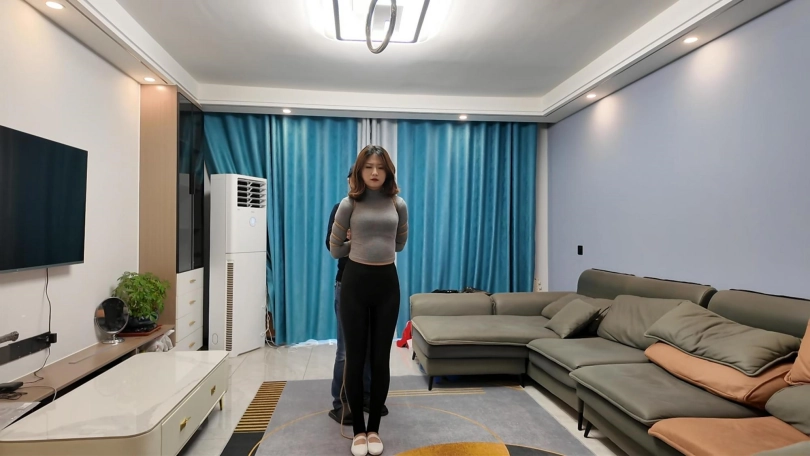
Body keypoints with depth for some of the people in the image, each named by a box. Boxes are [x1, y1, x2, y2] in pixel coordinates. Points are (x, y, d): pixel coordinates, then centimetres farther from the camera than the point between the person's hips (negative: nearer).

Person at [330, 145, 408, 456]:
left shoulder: (398, 205, 4)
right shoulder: (349, 205, -2)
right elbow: (335, 249, 4)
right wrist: (361, 245, 9)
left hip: (387, 282, 2)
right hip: (355, 281, -1)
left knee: (381, 358, 8)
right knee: (355, 357, 5)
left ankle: (374, 428, 24)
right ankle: (358, 429, 22)